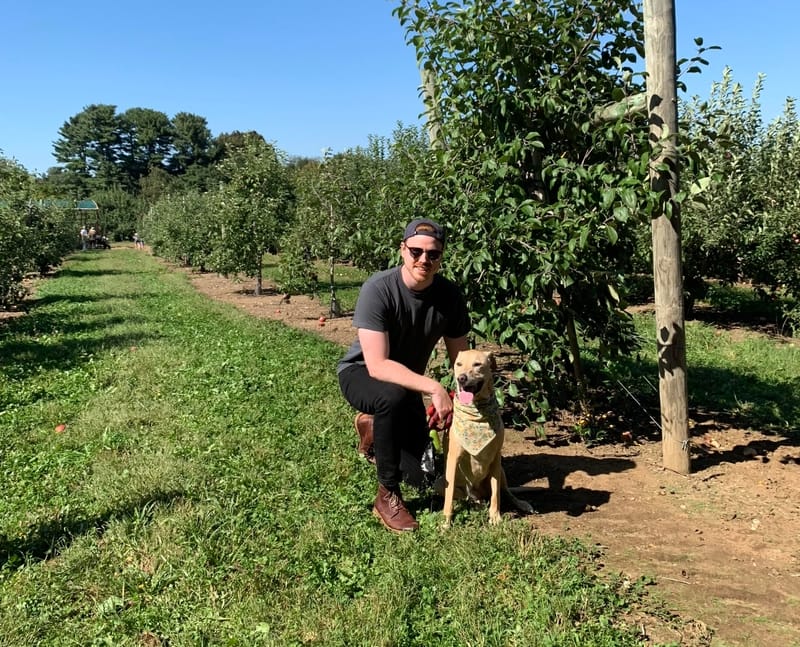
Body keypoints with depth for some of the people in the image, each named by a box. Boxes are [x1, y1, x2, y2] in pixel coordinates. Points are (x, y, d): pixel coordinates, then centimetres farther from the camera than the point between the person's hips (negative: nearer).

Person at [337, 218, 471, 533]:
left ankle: (372, 425, 28)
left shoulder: (449, 295, -15)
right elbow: (377, 366, -35)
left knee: (414, 467, -5)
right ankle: (387, 497, -20)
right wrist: (434, 388, -43)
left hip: (407, 382, 5)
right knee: (393, 396, -39)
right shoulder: (378, 289, -29)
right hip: (361, 373, -4)